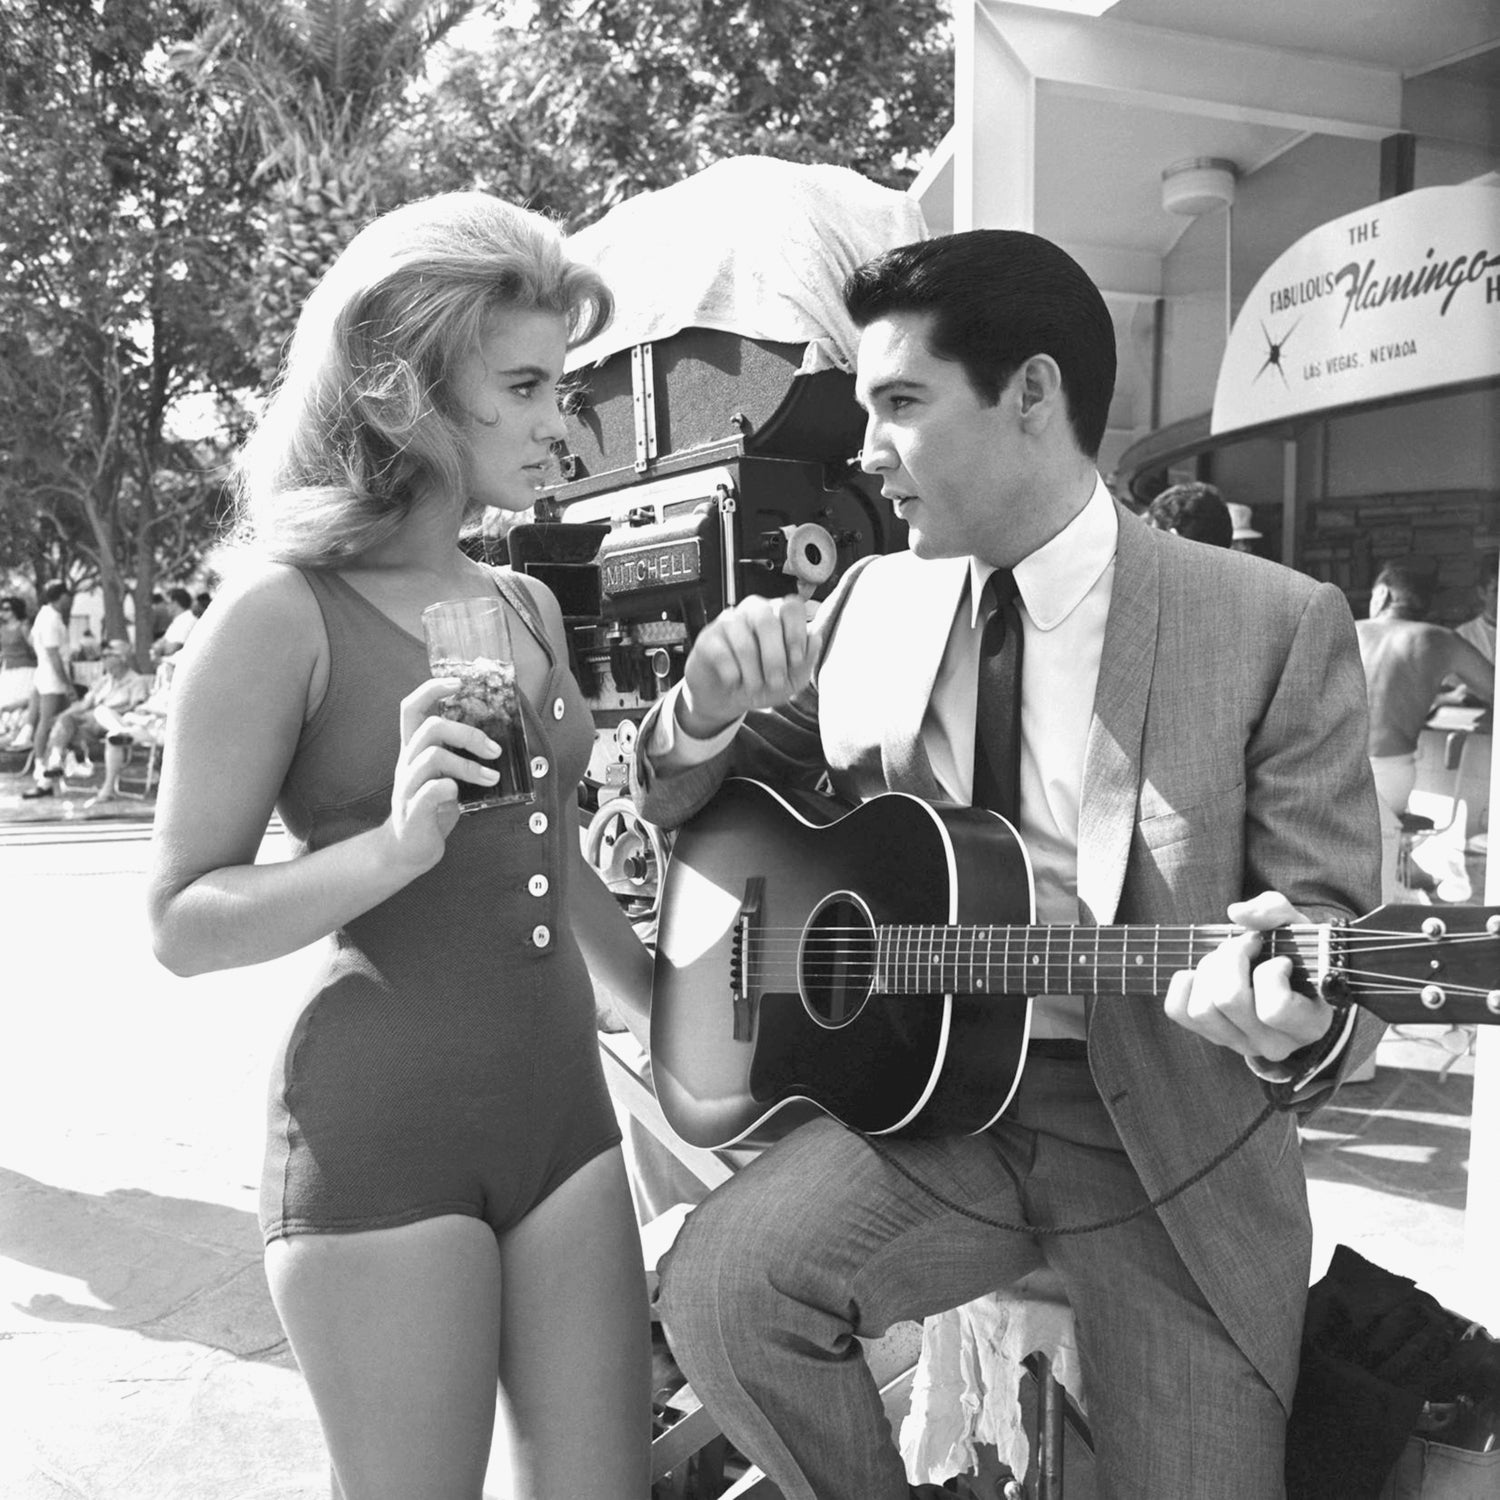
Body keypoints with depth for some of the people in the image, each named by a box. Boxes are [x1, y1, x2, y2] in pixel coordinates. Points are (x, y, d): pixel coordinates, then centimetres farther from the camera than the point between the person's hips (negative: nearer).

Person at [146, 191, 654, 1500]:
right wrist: (396, 847, -26)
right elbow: (184, 922, -10)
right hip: (380, 1131, -6)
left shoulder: (527, 604, 8)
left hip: (564, 1103, 6)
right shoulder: (283, 615, -11)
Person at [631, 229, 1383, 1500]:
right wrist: (708, 707, -11)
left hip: (1171, 1133, -1)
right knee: (720, 1283, -22)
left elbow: (1330, 926, -6)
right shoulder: (869, 604, 3)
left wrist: (1293, 1022, -30)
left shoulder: (1277, 626, -9)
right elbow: (683, 802, 13)